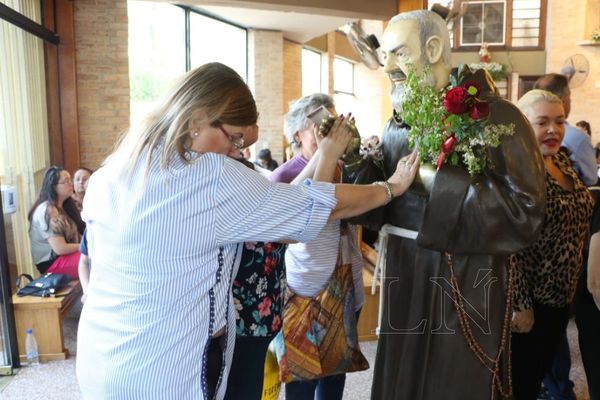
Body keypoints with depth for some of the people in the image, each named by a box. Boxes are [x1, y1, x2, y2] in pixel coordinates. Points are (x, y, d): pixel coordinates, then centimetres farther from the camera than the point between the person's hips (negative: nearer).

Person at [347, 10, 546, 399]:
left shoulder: (495, 115, -13)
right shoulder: (399, 122, 8)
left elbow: (525, 212, -20)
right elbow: (381, 202, 9)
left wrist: (435, 180, -22)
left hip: (462, 290, -6)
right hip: (403, 284, 6)